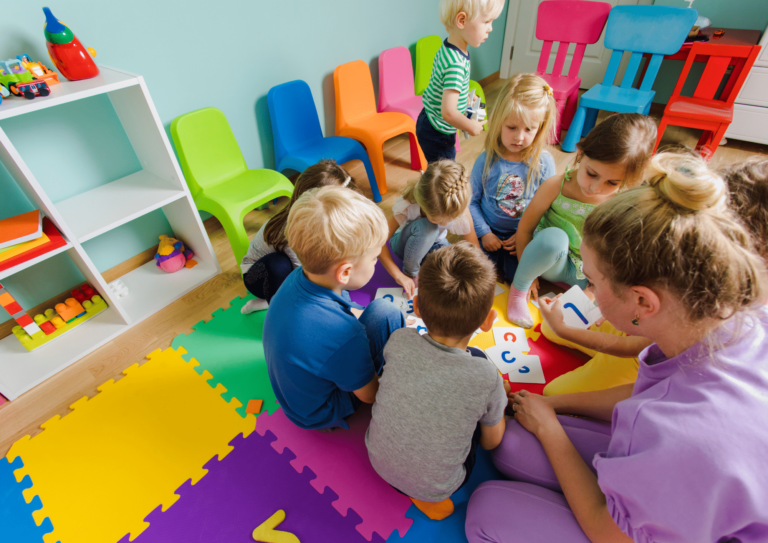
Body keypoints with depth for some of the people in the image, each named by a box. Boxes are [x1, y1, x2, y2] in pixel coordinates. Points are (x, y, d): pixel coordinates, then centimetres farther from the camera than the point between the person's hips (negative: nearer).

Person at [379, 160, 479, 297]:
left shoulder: (462, 213, -29)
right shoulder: (407, 206, -35)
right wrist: (399, 275, -38)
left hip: (434, 245, 2)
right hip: (407, 244, -2)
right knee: (425, 227, -39)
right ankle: (410, 272, -15)